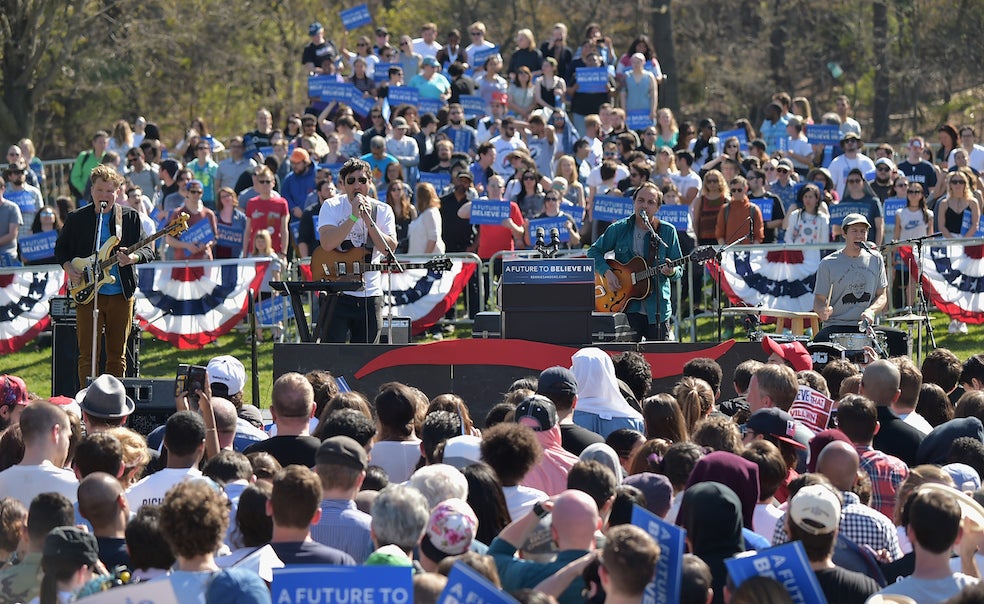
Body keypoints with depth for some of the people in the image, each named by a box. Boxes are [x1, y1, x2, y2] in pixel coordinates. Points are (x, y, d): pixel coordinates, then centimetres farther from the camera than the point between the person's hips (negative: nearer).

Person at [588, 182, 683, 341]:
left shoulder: (667, 231, 3)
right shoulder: (619, 229, 3)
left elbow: (679, 270, 5)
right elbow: (594, 251, 10)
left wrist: (672, 271, -18)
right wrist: (607, 272, -7)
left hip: (657, 310, 0)